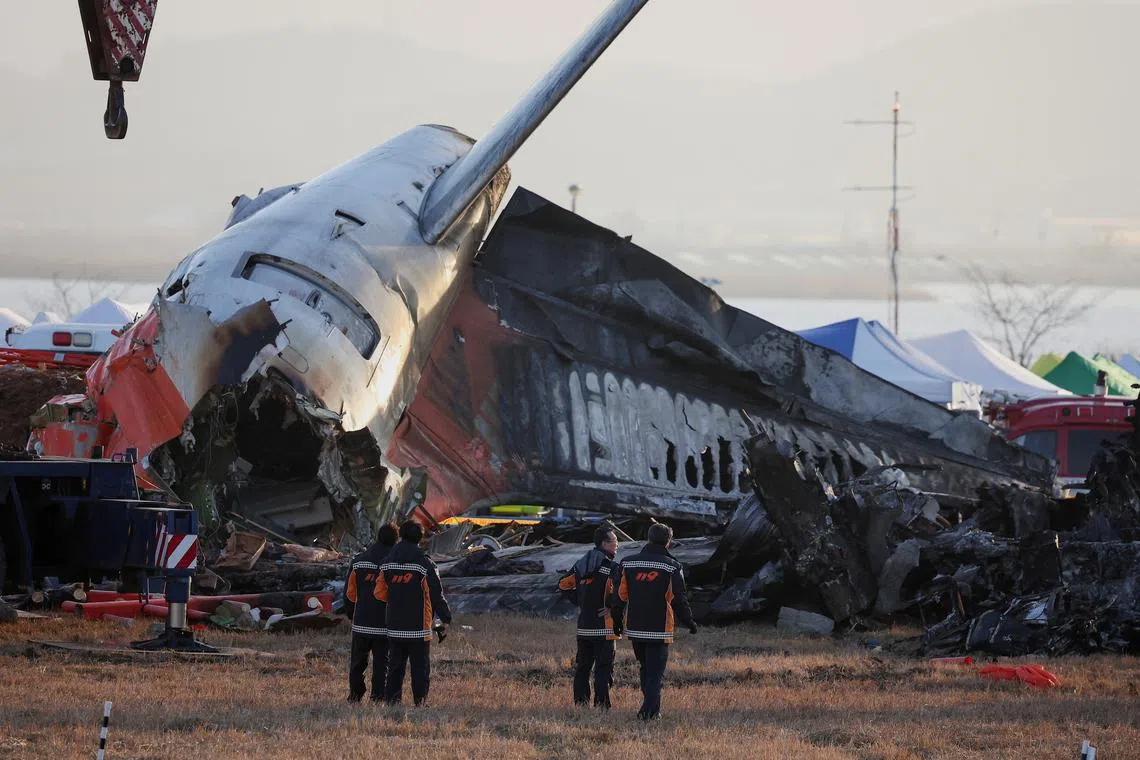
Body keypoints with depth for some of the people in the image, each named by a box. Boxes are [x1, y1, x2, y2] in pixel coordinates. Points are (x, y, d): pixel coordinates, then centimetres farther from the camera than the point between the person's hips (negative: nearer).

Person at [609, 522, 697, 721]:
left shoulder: (628, 563, 2)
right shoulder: (672, 566, -7)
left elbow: (619, 595, 5)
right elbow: (679, 599, -7)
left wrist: (616, 618, 19)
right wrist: (689, 622, 7)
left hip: (634, 629, 4)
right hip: (660, 630, -4)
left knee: (645, 669, 19)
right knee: (655, 673, 0)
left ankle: (653, 708, 24)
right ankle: (648, 710, -12)